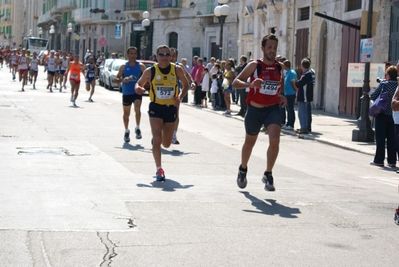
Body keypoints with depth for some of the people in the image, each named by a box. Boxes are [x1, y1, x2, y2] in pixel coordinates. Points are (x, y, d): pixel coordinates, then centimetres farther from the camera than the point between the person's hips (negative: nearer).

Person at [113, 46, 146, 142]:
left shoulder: (140, 66, -2)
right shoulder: (123, 67, 1)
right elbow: (115, 80, 0)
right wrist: (123, 79, -19)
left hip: (137, 92, -2)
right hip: (126, 93, 2)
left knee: (137, 108, -26)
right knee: (126, 113, 13)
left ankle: (137, 128, -11)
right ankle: (126, 131, 33)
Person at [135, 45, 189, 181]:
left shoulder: (177, 70, -2)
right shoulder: (150, 71, -6)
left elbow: (185, 85, 10)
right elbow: (139, 84, 6)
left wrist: (180, 97, -8)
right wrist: (138, 88, -18)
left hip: (171, 108, 2)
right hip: (156, 108, -2)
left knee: (166, 144, 11)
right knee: (157, 139, -15)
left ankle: (155, 141, 47)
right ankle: (159, 170, -6)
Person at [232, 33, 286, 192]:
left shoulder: (279, 67, 2)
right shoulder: (254, 65, -10)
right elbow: (235, 83, -15)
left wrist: (280, 94, 2)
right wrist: (250, 84, -34)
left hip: (273, 109, 2)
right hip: (255, 109, -2)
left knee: (275, 141, -19)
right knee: (249, 143, 16)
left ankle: (268, 175, -4)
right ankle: (243, 170, 42)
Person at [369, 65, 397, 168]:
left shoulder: (383, 84, -11)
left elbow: (373, 96, -10)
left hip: (382, 115, -4)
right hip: (393, 116, 4)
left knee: (380, 138, 2)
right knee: (392, 139, 8)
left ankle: (379, 160, 4)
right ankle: (392, 161, 9)